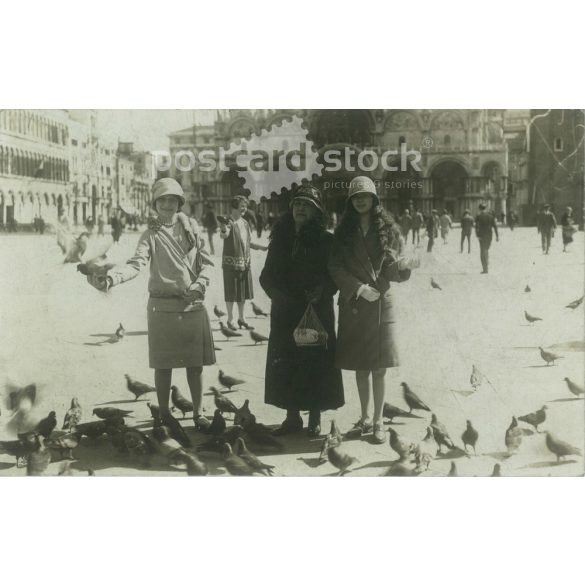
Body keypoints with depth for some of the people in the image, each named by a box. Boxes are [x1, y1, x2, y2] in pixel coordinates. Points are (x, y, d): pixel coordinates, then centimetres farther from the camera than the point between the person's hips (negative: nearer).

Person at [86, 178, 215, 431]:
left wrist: (200, 285, -11)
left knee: (195, 363, 7)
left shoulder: (190, 227, 5)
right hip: (163, 306, -2)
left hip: (193, 305, 2)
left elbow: (206, 262, 8)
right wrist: (109, 278, -37)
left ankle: (198, 413, 22)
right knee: (164, 365, 4)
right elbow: (136, 263, -19)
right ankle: (164, 414, 20)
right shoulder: (151, 234, -3)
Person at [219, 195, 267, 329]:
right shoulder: (229, 222, -10)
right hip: (231, 262, -7)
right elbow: (223, 235, -31)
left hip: (245, 263, 7)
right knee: (231, 293, 1)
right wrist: (223, 230, -53)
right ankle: (230, 319, 14)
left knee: (244, 293, 12)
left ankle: (241, 318, 25)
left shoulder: (245, 223, 12)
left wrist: (263, 247, 7)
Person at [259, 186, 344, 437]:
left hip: (317, 311, -3)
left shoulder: (325, 240, 1)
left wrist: (321, 292, -17)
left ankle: (315, 418, 10)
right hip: (285, 312, 3)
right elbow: (267, 276, 10)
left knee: (316, 362, -2)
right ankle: (292, 416, 16)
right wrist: (281, 295, -7)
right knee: (285, 363, 4)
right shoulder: (280, 239, 10)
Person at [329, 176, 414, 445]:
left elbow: (393, 271, 0)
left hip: (381, 303, -1)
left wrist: (402, 267, -22)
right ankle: (365, 417, 23)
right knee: (360, 367, 9)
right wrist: (359, 288, -12)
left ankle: (378, 421, 10)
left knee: (379, 368, -1)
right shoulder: (344, 231, 5)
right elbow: (336, 268, -1)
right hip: (354, 305, 2)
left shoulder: (388, 229, 2)